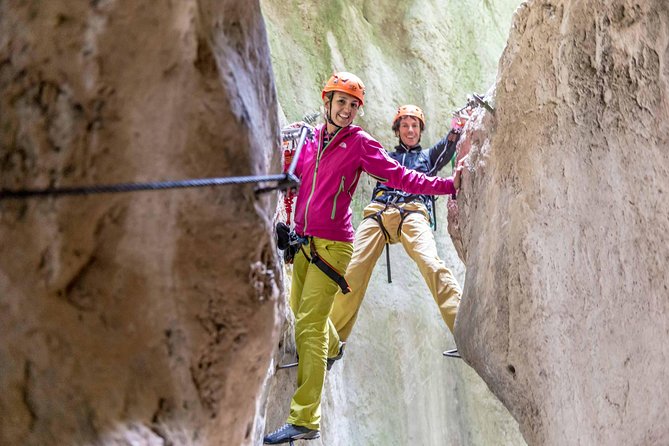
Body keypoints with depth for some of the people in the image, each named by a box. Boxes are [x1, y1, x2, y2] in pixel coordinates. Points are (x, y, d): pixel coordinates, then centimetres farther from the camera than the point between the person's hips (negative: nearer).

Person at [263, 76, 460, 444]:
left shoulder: (359, 143, -4)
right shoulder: (311, 139, 12)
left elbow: (398, 177, -7)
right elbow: (294, 178, 24)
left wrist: (446, 185, -13)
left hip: (332, 244, -6)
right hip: (303, 242, 6)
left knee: (309, 324, -12)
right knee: (299, 308, 21)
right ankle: (332, 348, 57)